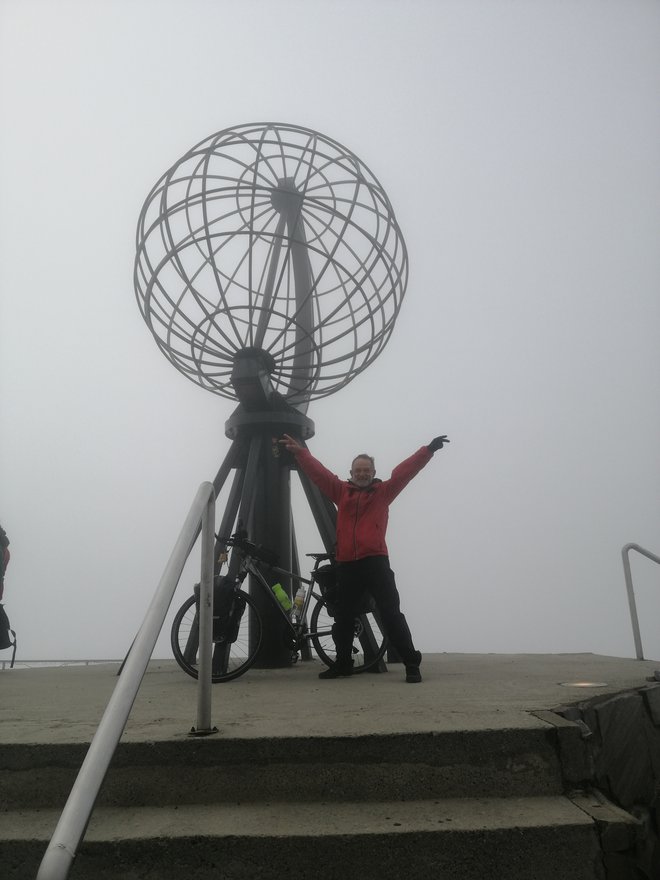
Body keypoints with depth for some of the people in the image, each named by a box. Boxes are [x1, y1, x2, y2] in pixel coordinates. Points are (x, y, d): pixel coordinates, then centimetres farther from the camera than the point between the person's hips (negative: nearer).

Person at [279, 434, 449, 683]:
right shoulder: (341, 491, 12)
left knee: (391, 615, -5)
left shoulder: (383, 491, 6)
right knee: (343, 618, 15)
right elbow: (318, 472, 10)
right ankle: (343, 663, 31)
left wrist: (429, 450, -12)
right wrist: (300, 452, 2)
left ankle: (412, 663, 2)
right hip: (346, 565, 3)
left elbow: (405, 470, -3)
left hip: (375, 563, -3)